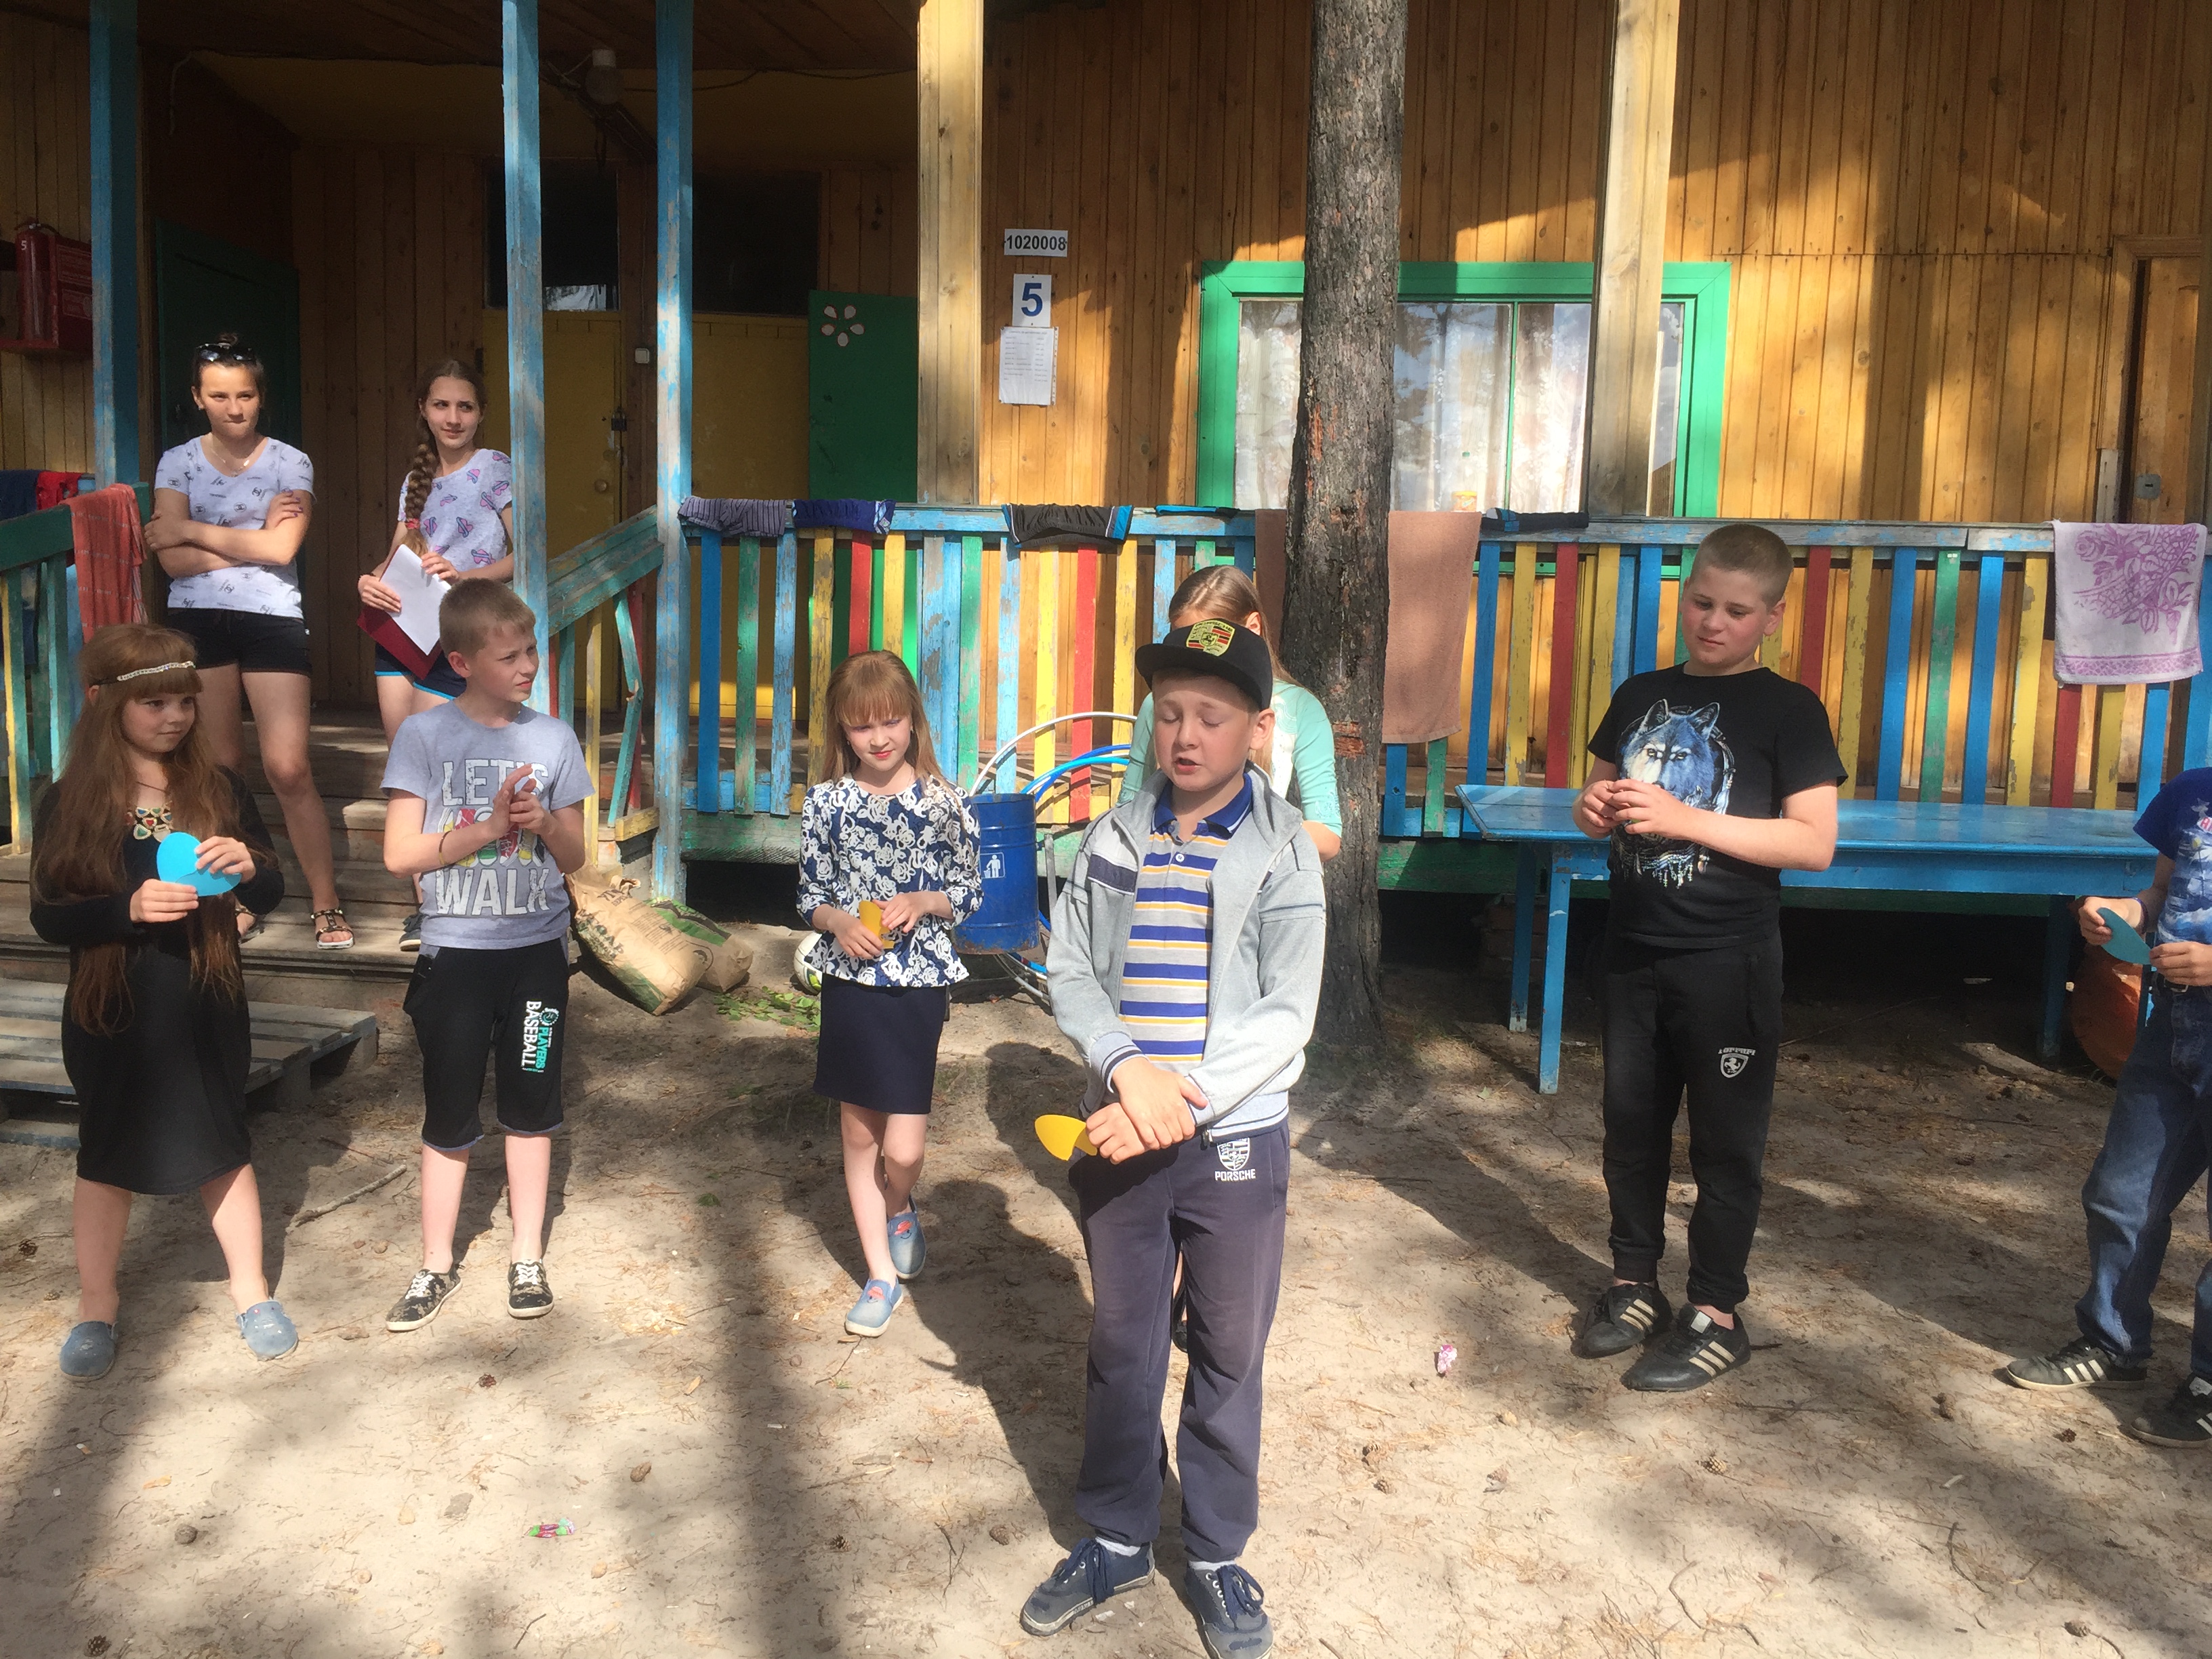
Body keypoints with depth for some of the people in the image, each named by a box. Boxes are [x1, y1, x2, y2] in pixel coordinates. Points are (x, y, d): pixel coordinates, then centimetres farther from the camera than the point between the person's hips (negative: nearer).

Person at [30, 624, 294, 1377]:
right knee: (106, 1154, 14)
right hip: (109, 1013, -1)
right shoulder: (70, 802, -7)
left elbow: (269, 896, 1)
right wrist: (130, 907, -27)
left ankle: (251, 1290, 29)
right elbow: (48, 916, -9)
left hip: (206, 1009, 1)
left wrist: (248, 866, -22)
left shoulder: (219, 789, -3)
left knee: (223, 1146, 13)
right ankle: (96, 1306, 31)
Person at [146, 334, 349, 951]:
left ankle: (326, 904, 1)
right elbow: (173, 559, -6)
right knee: (219, 768, 8)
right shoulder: (177, 463, 6)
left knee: (288, 770, -8)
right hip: (198, 622, 2)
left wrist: (193, 530, -6)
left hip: (273, 621, -2)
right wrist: (252, 538, -10)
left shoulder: (290, 463, 1)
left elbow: (281, 548, -13)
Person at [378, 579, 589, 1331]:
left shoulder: (553, 738, 1)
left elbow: (575, 857, 7)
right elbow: (400, 854, -9)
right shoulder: (424, 734, -6)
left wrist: (545, 822, -14)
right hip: (455, 951, -2)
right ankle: (437, 1266, 24)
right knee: (450, 1118, 8)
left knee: (530, 1108, 11)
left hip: (537, 949, 2)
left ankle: (527, 1257, 25)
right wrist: (490, 827, -18)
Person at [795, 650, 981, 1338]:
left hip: (918, 986, -2)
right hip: (849, 981, 2)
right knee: (858, 1134, 10)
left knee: (902, 1149, -5)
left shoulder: (943, 803, -5)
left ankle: (901, 1211, 31)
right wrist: (839, 922, -14)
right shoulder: (826, 802, 0)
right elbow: (809, 896, 6)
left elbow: (968, 893, 2)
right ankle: (883, 1274, 25)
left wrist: (925, 902, -17)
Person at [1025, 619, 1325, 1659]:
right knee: (1120, 1348, 15)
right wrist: (1129, 1068, -18)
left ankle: (1216, 1556, 30)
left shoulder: (1283, 849, -7)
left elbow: (1286, 1014, -12)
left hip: (1236, 1141, -2)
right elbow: (1069, 970, 0)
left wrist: (1180, 1105, -20)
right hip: (1119, 1134, 3)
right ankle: (1117, 1542, 34)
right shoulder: (1114, 839, 2)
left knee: (1228, 1357, 11)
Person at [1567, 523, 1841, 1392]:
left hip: (1727, 961, -5)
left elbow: (1814, 842, -15)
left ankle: (1716, 1315, 17)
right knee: (1631, 1124, 14)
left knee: (1725, 1140, 5)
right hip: (1633, 952, 5)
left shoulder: (1788, 711, -7)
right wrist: (1596, 808, -6)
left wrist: (1685, 818, -23)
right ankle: (1634, 1285, 30)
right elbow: (1599, 794, 19)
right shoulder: (1640, 696, 8)